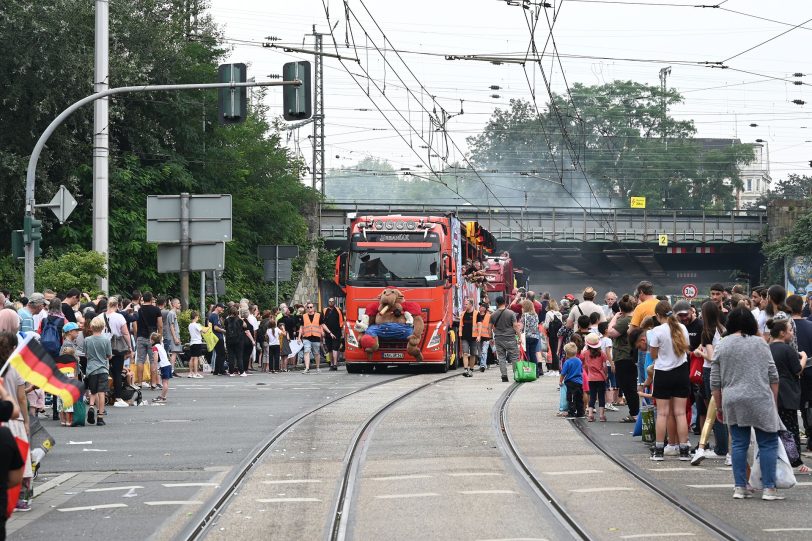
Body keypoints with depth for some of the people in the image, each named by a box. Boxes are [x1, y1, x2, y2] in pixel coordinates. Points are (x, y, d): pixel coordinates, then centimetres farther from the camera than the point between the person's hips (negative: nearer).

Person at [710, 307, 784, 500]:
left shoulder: (721, 347, 6)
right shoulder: (760, 343, 2)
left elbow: (715, 382, 6)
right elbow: (773, 376, 2)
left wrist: (720, 407, 15)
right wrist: (774, 402, 11)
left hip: (733, 404, 2)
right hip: (760, 401, -2)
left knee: (739, 444, 9)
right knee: (768, 443, 3)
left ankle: (740, 487, 8)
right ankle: (769, 488, -1)